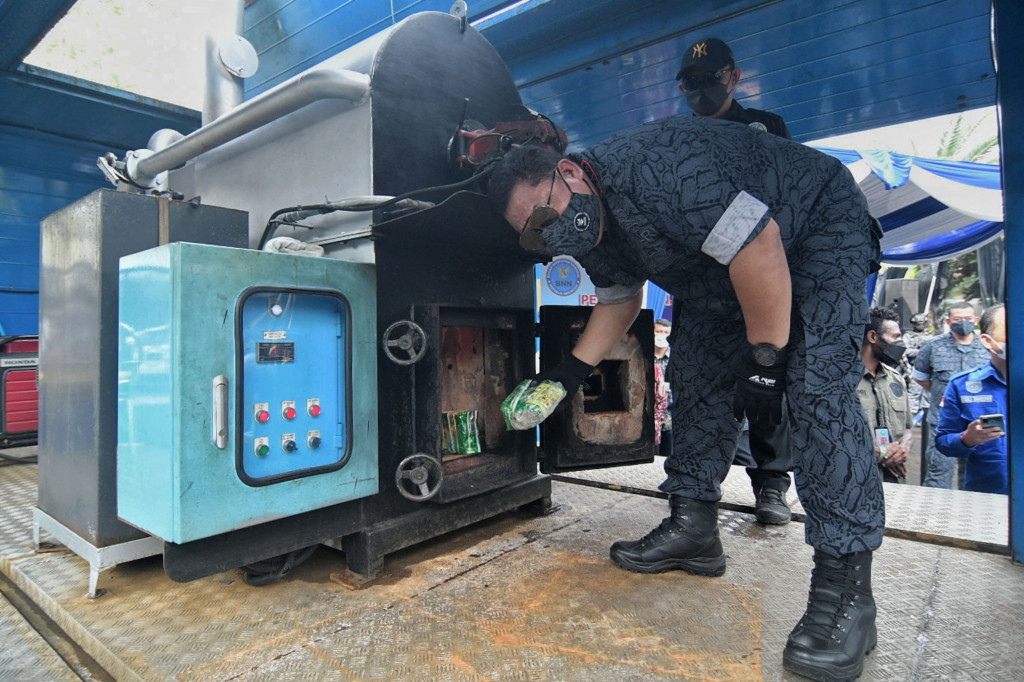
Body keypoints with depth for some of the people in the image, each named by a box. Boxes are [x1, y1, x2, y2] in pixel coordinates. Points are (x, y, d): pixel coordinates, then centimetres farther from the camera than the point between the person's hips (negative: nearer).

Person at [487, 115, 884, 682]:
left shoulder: (650, 168, -35)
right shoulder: (592, 231, -6)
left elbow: (758, 245, -35)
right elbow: (619, 297, 9)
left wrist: (765, 359, -28)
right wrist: (574, 368, -1)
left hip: (821, 228, -8)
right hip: (725, 270, 8)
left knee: (817, 385, -24)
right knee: (695, 372, 1)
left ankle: (845, 580, -18)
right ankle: (694, 527, 10)